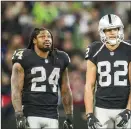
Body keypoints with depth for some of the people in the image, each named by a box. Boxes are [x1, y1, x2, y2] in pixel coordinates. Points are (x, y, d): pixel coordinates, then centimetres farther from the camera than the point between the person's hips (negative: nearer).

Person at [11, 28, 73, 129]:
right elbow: (16, 90, -8)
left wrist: (69, 118, 11)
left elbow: (65, 91, 16)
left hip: (52, 117, 5)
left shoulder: (60, 59, 12)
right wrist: (19, 116, -19)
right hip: (31, 115, -5)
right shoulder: (24, 59, -3)